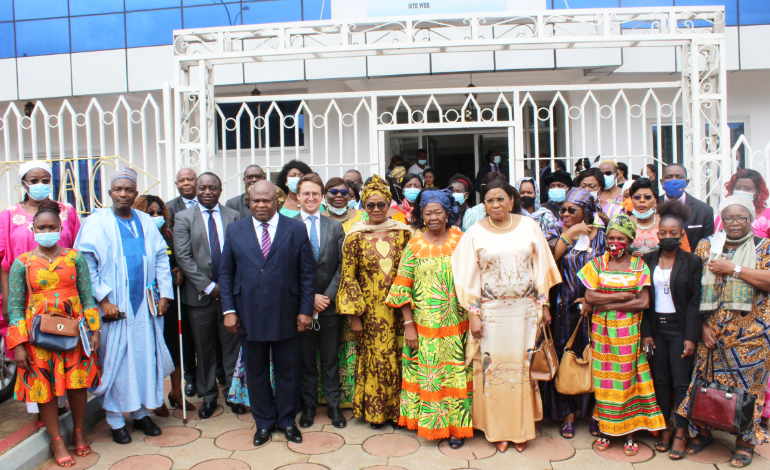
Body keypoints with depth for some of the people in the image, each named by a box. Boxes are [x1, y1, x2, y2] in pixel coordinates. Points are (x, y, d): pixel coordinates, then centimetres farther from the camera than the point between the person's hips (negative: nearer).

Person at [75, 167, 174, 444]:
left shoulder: (146, 222, 10)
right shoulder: (96, 223, -2)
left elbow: (161, 258, 9)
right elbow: (85, 264, -8)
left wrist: (164, 294, 1)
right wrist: (103, 298, -14)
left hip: (144, 306, 4)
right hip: (114, 307, -3)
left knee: (145, 357, 8)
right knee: (114, 361, 2)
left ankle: (142, 413, 23)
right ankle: (116, 421, 16)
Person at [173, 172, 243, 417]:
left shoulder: (234, 216, 6)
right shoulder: (183, 218, 1)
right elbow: (183, 257, -6)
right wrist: (209, 286, -12)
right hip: (200, 294, -1)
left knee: (231, 345, 7)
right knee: (204, 349, 10)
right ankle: (208, 395, 25)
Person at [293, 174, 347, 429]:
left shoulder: (335, 227, 6)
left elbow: (342, 265, 3)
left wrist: (328, 295, -8)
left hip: (329, 304, 2)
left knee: (330, 359, 11)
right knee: (305, 359, 11)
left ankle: (333, 405, 24)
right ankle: (309, 406, 25)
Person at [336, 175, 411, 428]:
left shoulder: (402, 233, 3)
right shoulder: (355, 237, -2)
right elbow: (348, 277, -2)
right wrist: (354, 315, -6)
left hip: (398, 309, 2)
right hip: (370, 310, -1)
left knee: (398, 358, 5)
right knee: (373, 358, 5)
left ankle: (397, 408, 23)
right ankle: (375, 411, 24)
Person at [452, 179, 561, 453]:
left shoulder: (529, 226, 1)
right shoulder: (475, 233, -2)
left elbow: (541, 267, 5)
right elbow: (469, 277, -2)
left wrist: (544, 304, 3)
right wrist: (473, 314, -6)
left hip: (525, 310, 1)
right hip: (491, 312, -1)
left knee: (524, 366, 8)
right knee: (493, 367, 5)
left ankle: (521, 427, 24)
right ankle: (497, 429, 20)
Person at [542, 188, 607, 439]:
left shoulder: (600, 236, 4)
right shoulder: (555, 233, 4)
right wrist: (570, 233, -14)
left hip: (592, 307, 0)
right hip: (564, 308, 0)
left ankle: (593, 412, 22)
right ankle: (569, 413, 17)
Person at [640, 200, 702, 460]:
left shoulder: (692, 262, -2)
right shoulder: (647, 260, 5)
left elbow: (694, 301, -4)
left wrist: (691, 337, -10)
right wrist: (646, 332, -2)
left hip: (679, 327, -2)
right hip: (655, 327, 3)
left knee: (681, 382, 0)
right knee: (660, 380, 8)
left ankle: (680, 434, 11)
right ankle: (665, 429, 19)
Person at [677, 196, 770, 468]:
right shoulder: (706, 246, 6)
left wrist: (733, 269, -16)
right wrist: (702, 325, -5)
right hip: (711, 331, 2)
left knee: (747, 383, 5)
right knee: (705, 381, 7)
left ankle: (745, 440, 21)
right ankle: (703, 432, 24)